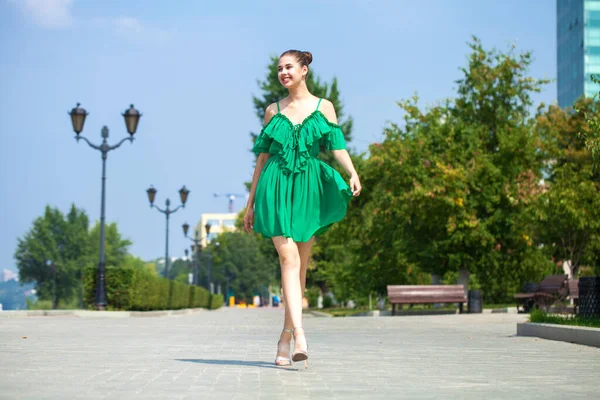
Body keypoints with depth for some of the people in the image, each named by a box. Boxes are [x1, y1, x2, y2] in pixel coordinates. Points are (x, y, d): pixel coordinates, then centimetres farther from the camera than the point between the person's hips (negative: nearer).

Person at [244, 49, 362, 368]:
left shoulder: (324, 107, 9)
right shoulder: (273, 111, 12)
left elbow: (337, 146, -1)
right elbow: (262, 157, 14)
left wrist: (352, 174, -22)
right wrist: (251, 202, 13)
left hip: (308, 189, 1)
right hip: (277, 189, -1)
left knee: (300, 265, 4)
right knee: (288, 259, -15)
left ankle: (286, 337, 13)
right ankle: (299, 337, -24)